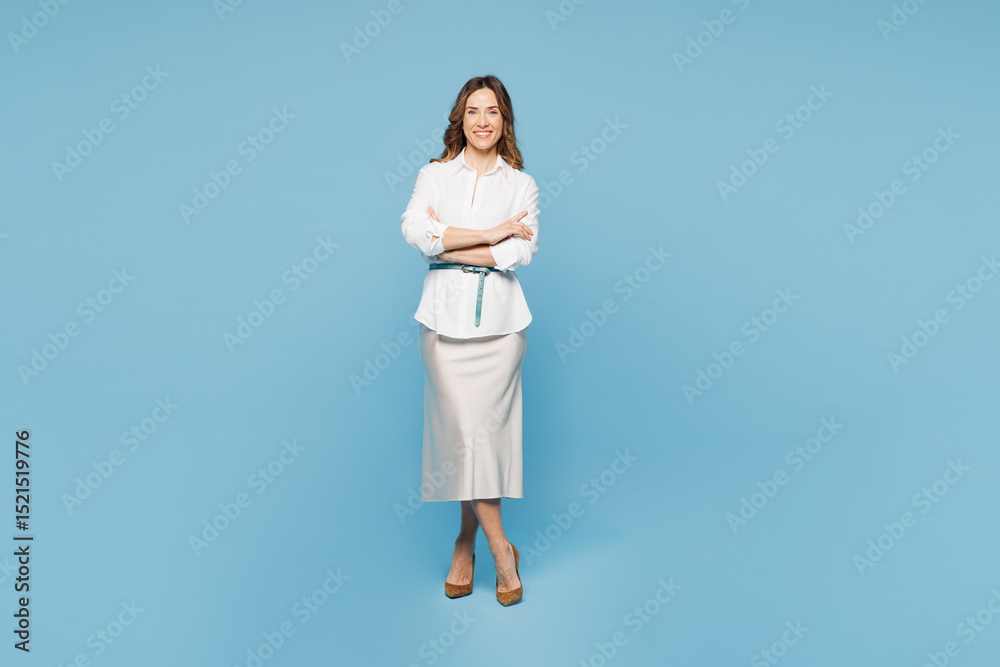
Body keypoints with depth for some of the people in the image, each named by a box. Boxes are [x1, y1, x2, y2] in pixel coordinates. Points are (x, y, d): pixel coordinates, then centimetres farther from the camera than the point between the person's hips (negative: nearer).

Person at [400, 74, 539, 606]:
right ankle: (500, 549, 6)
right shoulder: (433, 175, 11)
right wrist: (491, 233, -11)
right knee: (464, 430, -5)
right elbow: (414, 231, -7)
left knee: (483, 430, -2)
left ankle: (466, 540, 16)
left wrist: (449, 246, -7)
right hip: (445, 315, 0)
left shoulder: (522, 184, 11)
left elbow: (521, 251, -5)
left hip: (498, 318, 0)